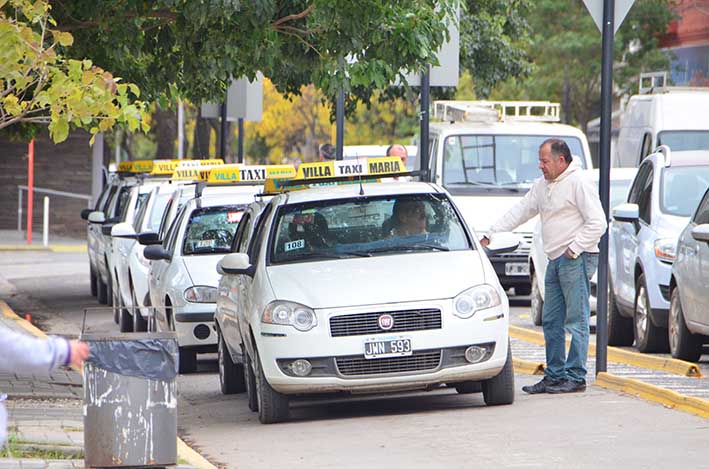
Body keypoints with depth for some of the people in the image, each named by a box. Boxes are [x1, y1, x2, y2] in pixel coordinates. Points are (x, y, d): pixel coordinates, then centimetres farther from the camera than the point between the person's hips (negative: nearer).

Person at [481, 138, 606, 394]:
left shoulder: (579, 182, -9)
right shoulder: (542, 186, 17)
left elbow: (597, 222, -13)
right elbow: (520, 211, 21)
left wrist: (575, 249, -14)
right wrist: (492, 233, 14)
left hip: (577, 259, -9)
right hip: (556, 260, 9)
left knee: (576, 320, -8)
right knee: (551, 322, 9)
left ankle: (575, 377, -8)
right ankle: (554, 375, 14)